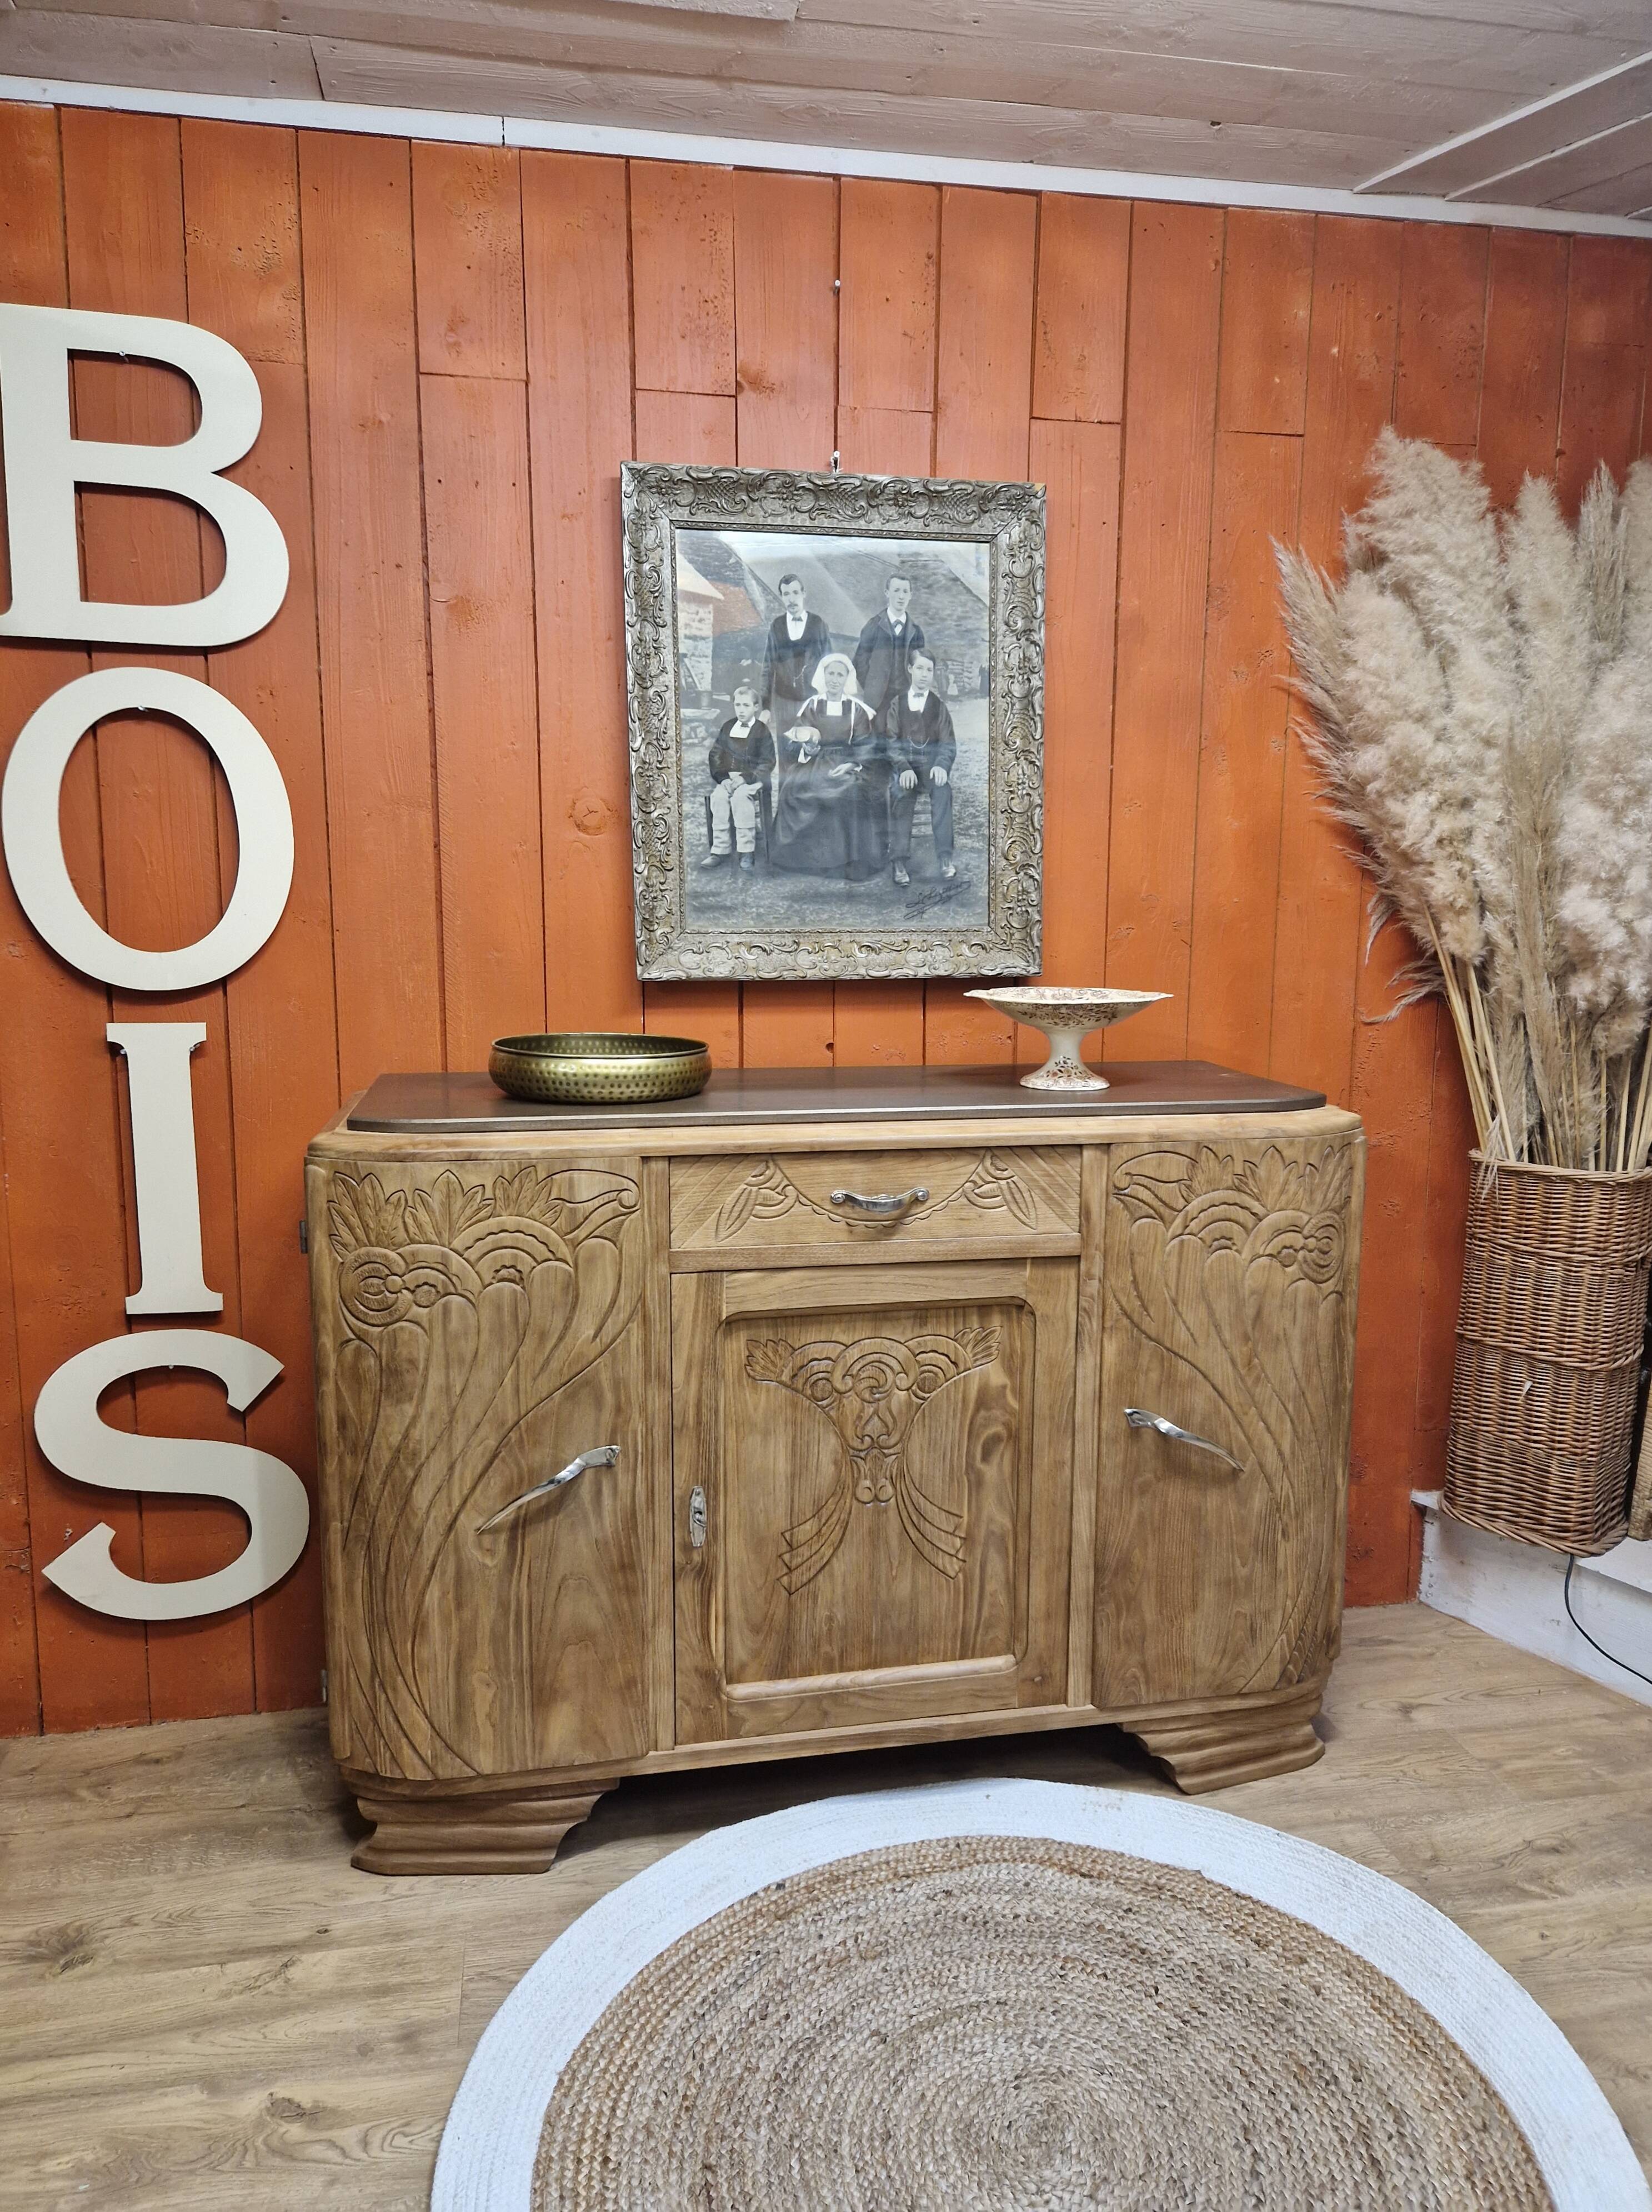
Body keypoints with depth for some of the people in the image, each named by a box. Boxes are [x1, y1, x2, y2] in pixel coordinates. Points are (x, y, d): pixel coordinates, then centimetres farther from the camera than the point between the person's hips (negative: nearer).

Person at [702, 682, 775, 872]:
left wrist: (746, 778, -17)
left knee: (740, 796, -35)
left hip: (751, 777, -4)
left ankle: (746, 851, -31)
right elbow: (715, 755, 12)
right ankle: (720, 849, -26)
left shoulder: (762, 731, 1)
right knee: (719, 796, -28)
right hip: (727, 776, 4)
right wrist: (722, 775, -7)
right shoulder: (727, 728, 13)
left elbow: (767, 762, -5)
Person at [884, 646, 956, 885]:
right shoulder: (897, 703, 10)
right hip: (904, 761, -1)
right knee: (901, 793, -32)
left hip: (931, 761, 1)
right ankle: (900, 861, -32)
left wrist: (942, 765, -18)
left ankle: (945, 856, -33)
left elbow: (947, 742, 4)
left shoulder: (939, 704, 11)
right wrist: (904, 768, -17)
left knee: (942, 789, -32)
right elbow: (891, 741, 1)